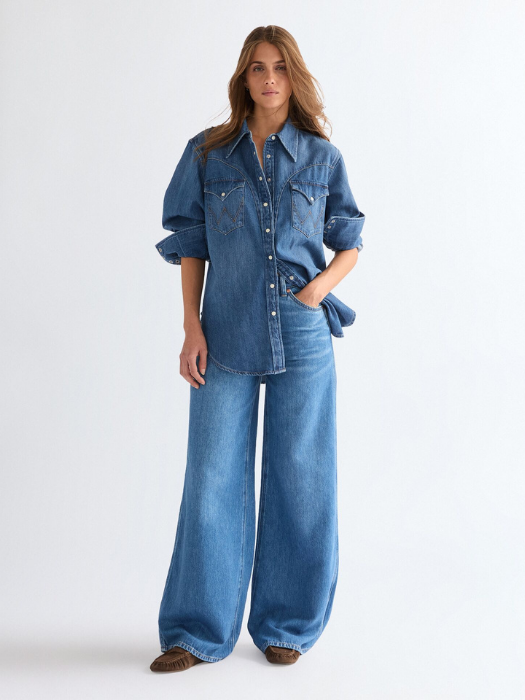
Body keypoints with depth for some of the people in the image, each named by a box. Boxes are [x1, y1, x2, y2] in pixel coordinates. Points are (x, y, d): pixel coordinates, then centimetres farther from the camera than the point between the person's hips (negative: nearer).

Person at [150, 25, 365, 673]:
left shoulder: (323, 158, 7)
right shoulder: (206, 153, 7)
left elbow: (349, 245, 13)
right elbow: (189, 245, 8)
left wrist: (321, 284, -7)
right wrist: (191, 326, -2)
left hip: (303, 337, 0)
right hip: (226, 338, 0)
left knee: (298, 478, 5)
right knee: (213, 478, 2)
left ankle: (286, 626, 22)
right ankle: (198, 632, 16)